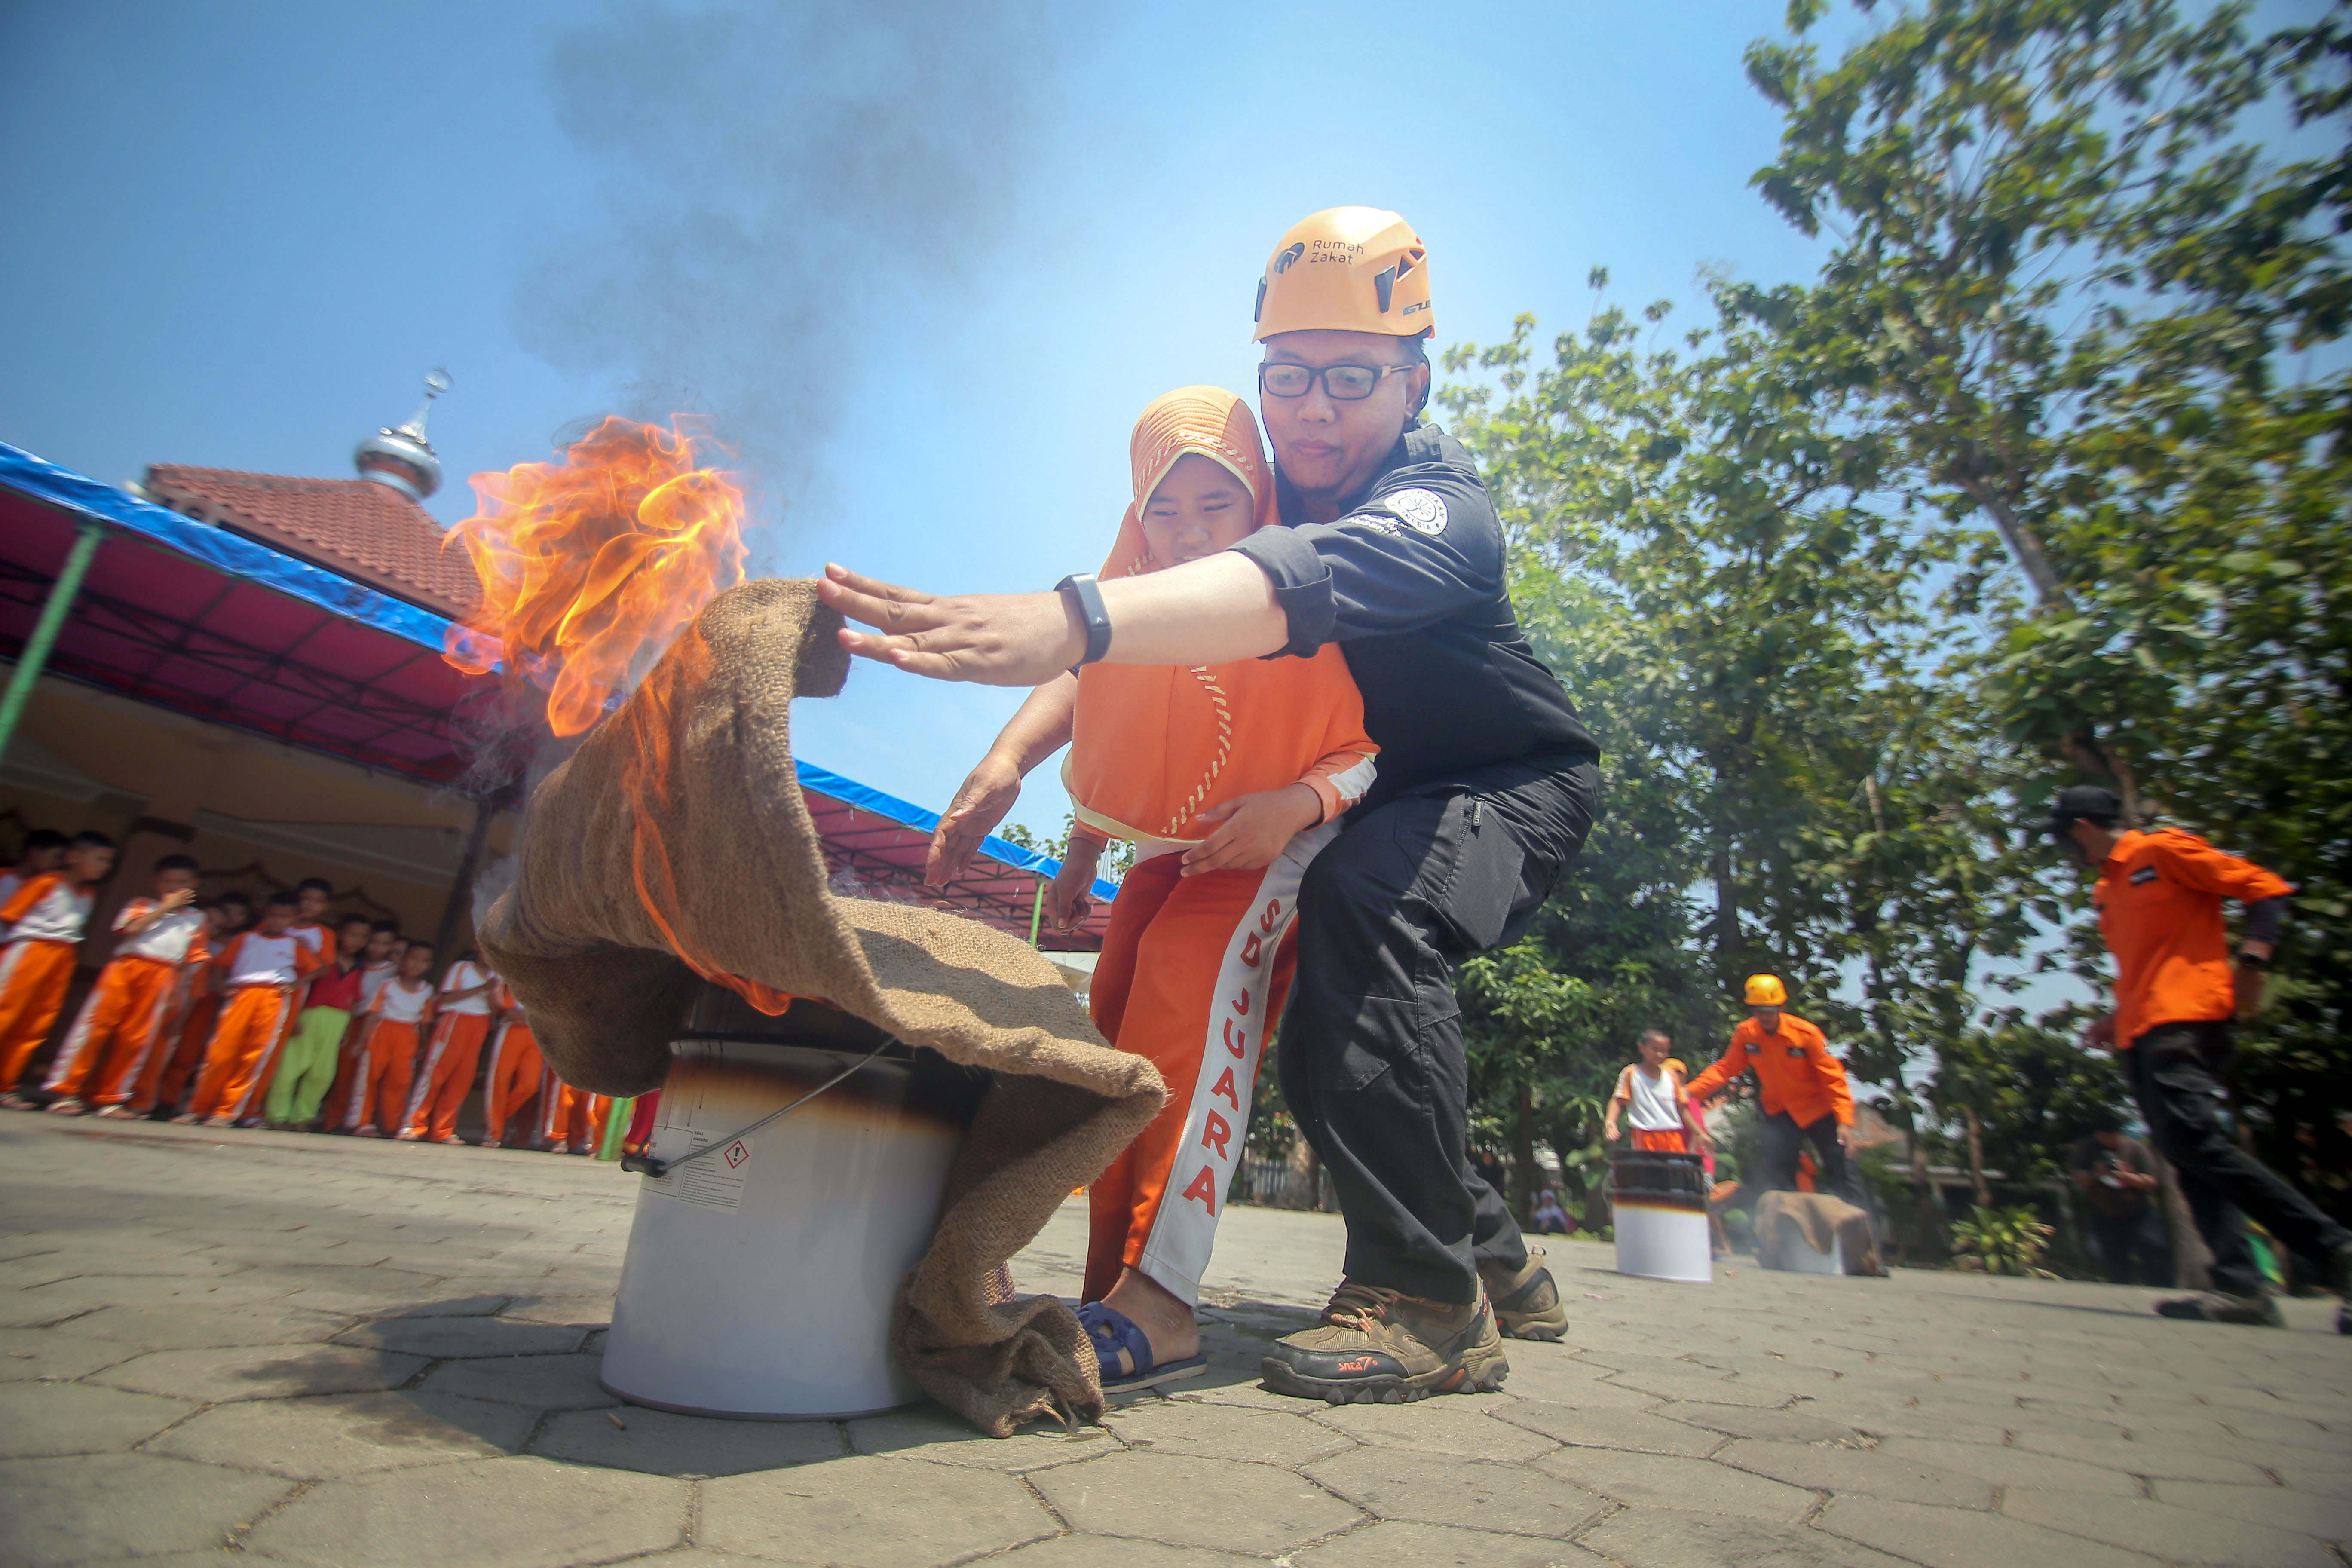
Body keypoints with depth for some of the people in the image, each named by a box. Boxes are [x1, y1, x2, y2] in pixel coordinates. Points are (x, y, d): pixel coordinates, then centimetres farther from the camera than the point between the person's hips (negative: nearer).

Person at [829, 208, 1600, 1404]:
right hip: (1380, 795, 7)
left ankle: (1428, 1296, -25)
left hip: (1519, 785, -7)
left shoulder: (1441, 509, -27)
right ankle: (1496, 1263, 25)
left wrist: (1065, 620, -65)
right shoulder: (1256, 503, -5)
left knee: (1364, 896, -37)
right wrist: (1012, 753, -32)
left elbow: (1301, 584, -49)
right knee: (1327, 1037, 3)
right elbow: (1130, 630, -14)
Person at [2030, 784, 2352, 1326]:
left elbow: (2266, 888, -3)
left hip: (2184, 1021, -9)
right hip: (2143, 1036, 9)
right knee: (2186, 1151, 1)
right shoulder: (2107, 889, 24)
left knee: (2194, 1140, -19)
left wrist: (2251, 962, -15)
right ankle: (2240, 1284, -1)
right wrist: (2118, 1017, 21)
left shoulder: (2164, 850, 1)